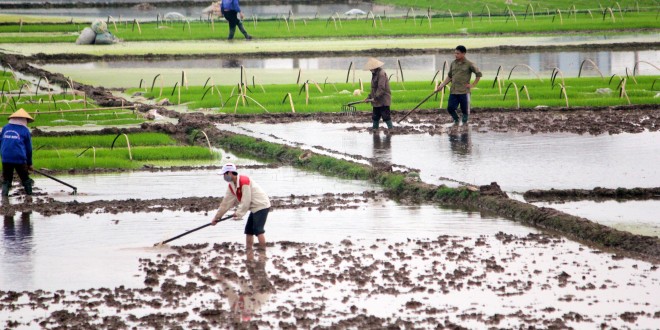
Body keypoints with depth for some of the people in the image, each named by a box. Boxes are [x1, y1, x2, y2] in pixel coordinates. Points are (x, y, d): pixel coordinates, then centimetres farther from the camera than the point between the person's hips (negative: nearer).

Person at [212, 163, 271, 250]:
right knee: (249, 230, 9)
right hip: (255, 208, 10)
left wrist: (239, 214, -17)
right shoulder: (231, 186, 6)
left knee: (258, 230, -15)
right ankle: (248, 252, 13)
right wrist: (217, 217, 13)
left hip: (261, 206, -10)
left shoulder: (244, 181, -23)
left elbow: (246, 201, -24)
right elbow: (226, 202, 11)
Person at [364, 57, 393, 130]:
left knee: (386, 116, -7)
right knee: (375, 117, 14)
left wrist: (375, 98, -22)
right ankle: (374, 129, 22)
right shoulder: (375, 74, 15)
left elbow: (381, 88, -23)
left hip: (383, 100, -10)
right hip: (377, 101, 10)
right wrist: (369, 97, 14)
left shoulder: (381, 74, -17)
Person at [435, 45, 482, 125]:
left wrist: (473, 85, -3)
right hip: (453, 91, 4)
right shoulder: (453, 64, 10)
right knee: (450, 108, -3)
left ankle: (464, 122, 23)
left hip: (464, 92, -4)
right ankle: (456, 120, 22)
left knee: (465, 110, 2)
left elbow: (478, 74, 2)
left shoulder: (469, 64, -3)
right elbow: (449, 77, 18)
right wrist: (441, 86, 10)